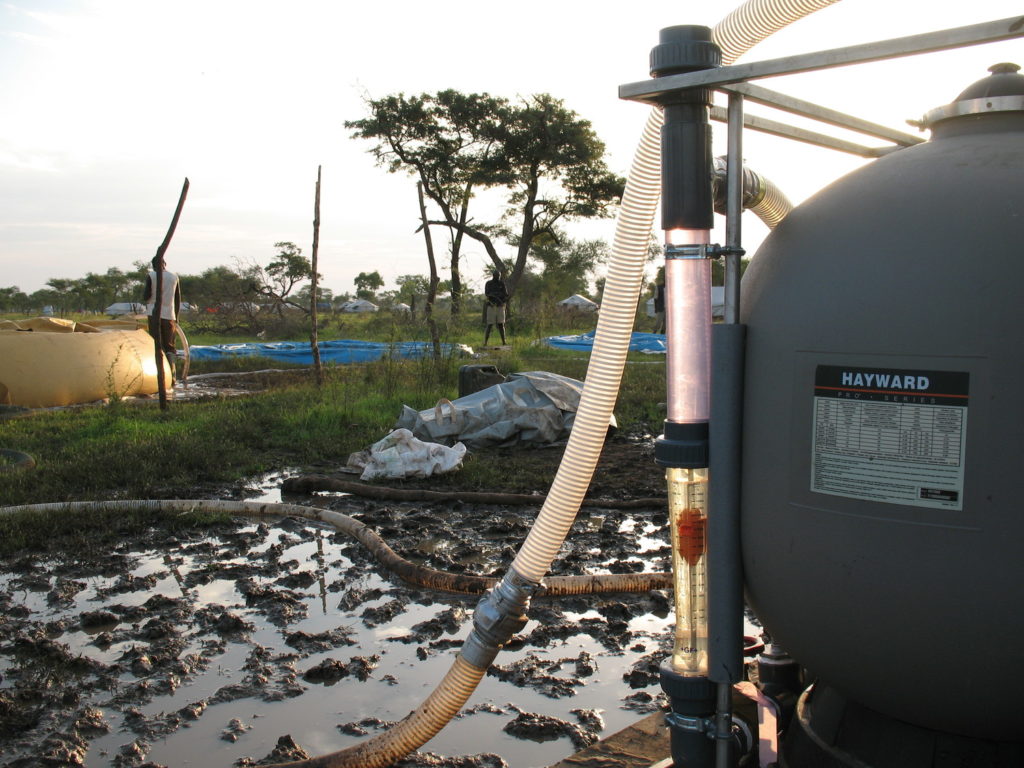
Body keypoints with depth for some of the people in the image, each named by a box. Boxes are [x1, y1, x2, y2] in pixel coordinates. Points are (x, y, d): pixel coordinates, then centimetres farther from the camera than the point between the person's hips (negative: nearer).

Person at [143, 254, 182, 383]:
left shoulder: (151, 276, -3)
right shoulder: (174, 277, 7)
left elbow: (146, 296, -5)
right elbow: (178, 299, 10)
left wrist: (145, 299, 19)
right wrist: (176, 316, 18)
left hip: (154, 314, -2)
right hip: (169, 315, 2)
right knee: (169, 347, 7)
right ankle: (171, 377, -2)